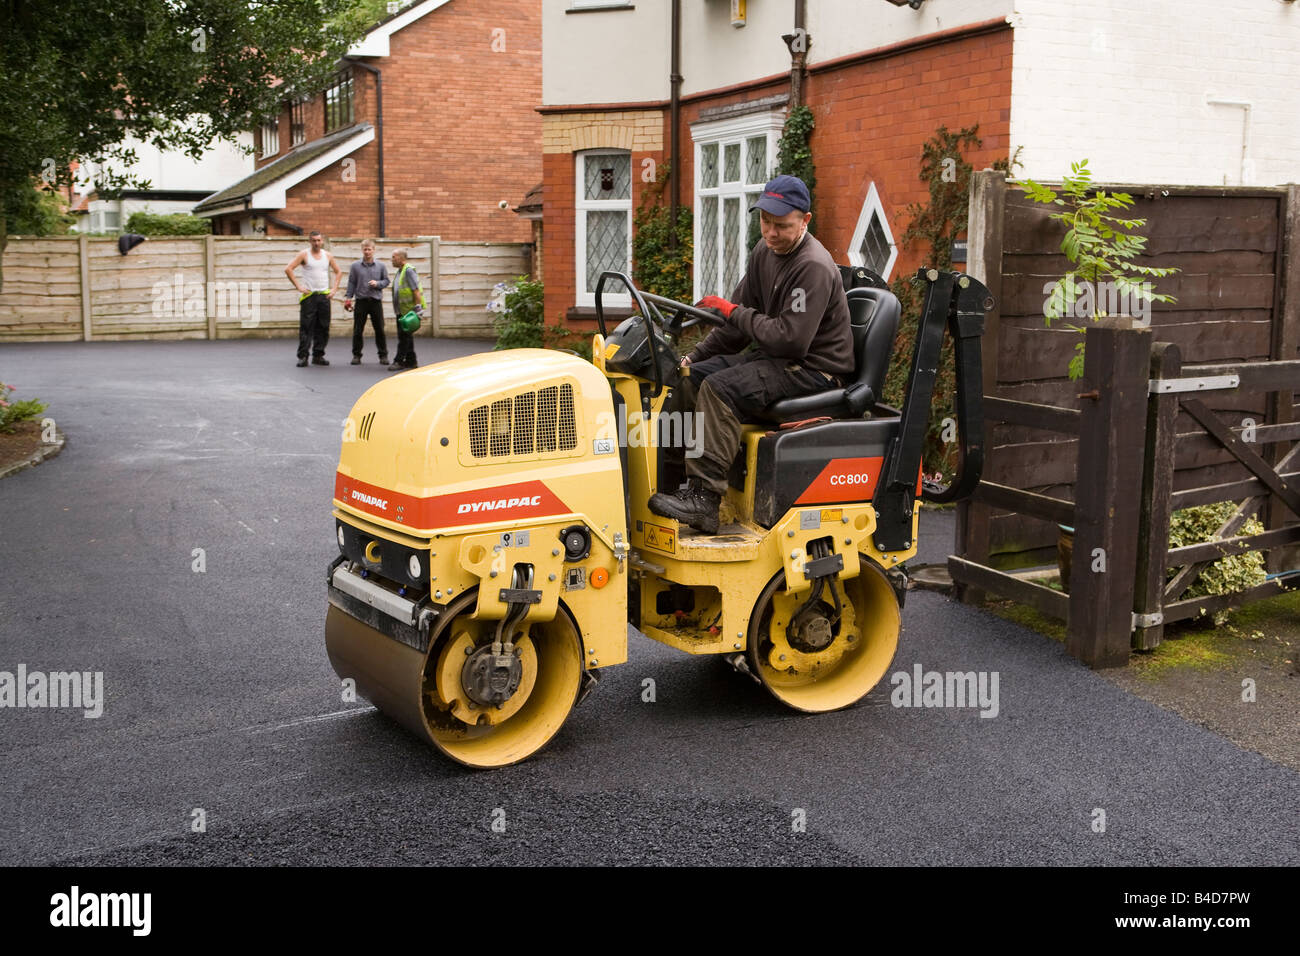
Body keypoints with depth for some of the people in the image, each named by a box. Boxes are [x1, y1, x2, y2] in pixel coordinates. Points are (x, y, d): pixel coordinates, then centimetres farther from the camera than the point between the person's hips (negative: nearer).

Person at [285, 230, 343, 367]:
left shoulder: (328, 255, 10)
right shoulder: (304, 254, -1)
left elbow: (338, 272, 20)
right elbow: (288, 269, -6)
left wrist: (334, 288, 8)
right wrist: (298, 286, -10)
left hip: (324, 295, 4)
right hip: (308, 295, -4)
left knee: (323, 327, 4)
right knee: (306, 327, -7)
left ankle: (318, 355, 12)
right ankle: (303, 356, -5)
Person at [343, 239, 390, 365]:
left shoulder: (381, 266, 4)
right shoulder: (355, 266, 4)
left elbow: (386, 281, 9)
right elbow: (351, 283, 6)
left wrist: (377, 283, -10)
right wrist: (348, 297, 0)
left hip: (376, 301, 0)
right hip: (361, 301, 0)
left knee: (380, 329, 3)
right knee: (357, 330, 2)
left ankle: (383, 355, 11)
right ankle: (356, 355, 11)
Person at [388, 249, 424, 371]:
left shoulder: (409, 270, -13)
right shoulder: (398, 272, 18)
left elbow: (416, 290, -18)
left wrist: (418, 306, -23)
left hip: (408, 310, -10)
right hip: (401, 310, 10)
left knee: (404, 335, -9)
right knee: (406, 335, 12)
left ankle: (399, 361, -7)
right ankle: (410, 361, 18)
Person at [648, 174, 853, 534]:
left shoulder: (814, 267, -20)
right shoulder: (766, 252, 9)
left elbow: (791, 339, -27)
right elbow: (736, 322, 15)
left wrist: (734, 312, -17)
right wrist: (695, 356, 5)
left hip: (815, 368, -10)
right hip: (775, 356, 10)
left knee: (721, 388, -28)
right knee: (690, 376, -2)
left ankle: (703, 496, -28)